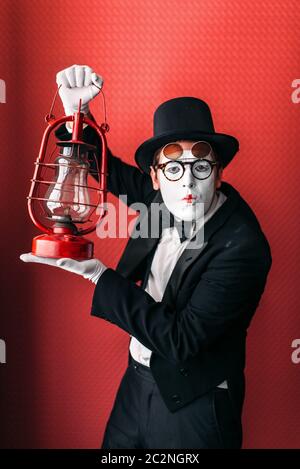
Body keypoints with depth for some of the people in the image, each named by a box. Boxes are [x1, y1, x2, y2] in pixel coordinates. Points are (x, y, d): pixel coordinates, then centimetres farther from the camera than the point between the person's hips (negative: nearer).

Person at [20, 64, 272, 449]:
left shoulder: (242, 246, -28)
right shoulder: (160, 196, -10)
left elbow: (180, 340, -28)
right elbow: (107, 168, 7)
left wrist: (97, 274, -28)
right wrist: (74, 108, -11)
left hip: (191, 400, -5)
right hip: (139, 378, 6)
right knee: (114, 447, 25)